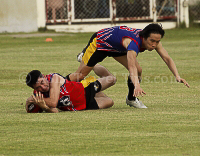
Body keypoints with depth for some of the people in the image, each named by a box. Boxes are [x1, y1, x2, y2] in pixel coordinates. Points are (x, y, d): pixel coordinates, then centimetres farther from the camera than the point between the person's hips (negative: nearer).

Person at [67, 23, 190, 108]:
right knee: (80, 75, -2)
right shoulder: (133, 42, -46)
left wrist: (177, 76, -37)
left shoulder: (153, 40, -24)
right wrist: (137, 85, -75)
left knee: (138, 71, -10)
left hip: (118, 48, 7)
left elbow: (167, 58, -22)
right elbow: (131, 66, -60)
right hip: (100, 41, -7)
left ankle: (131, 99, 13)